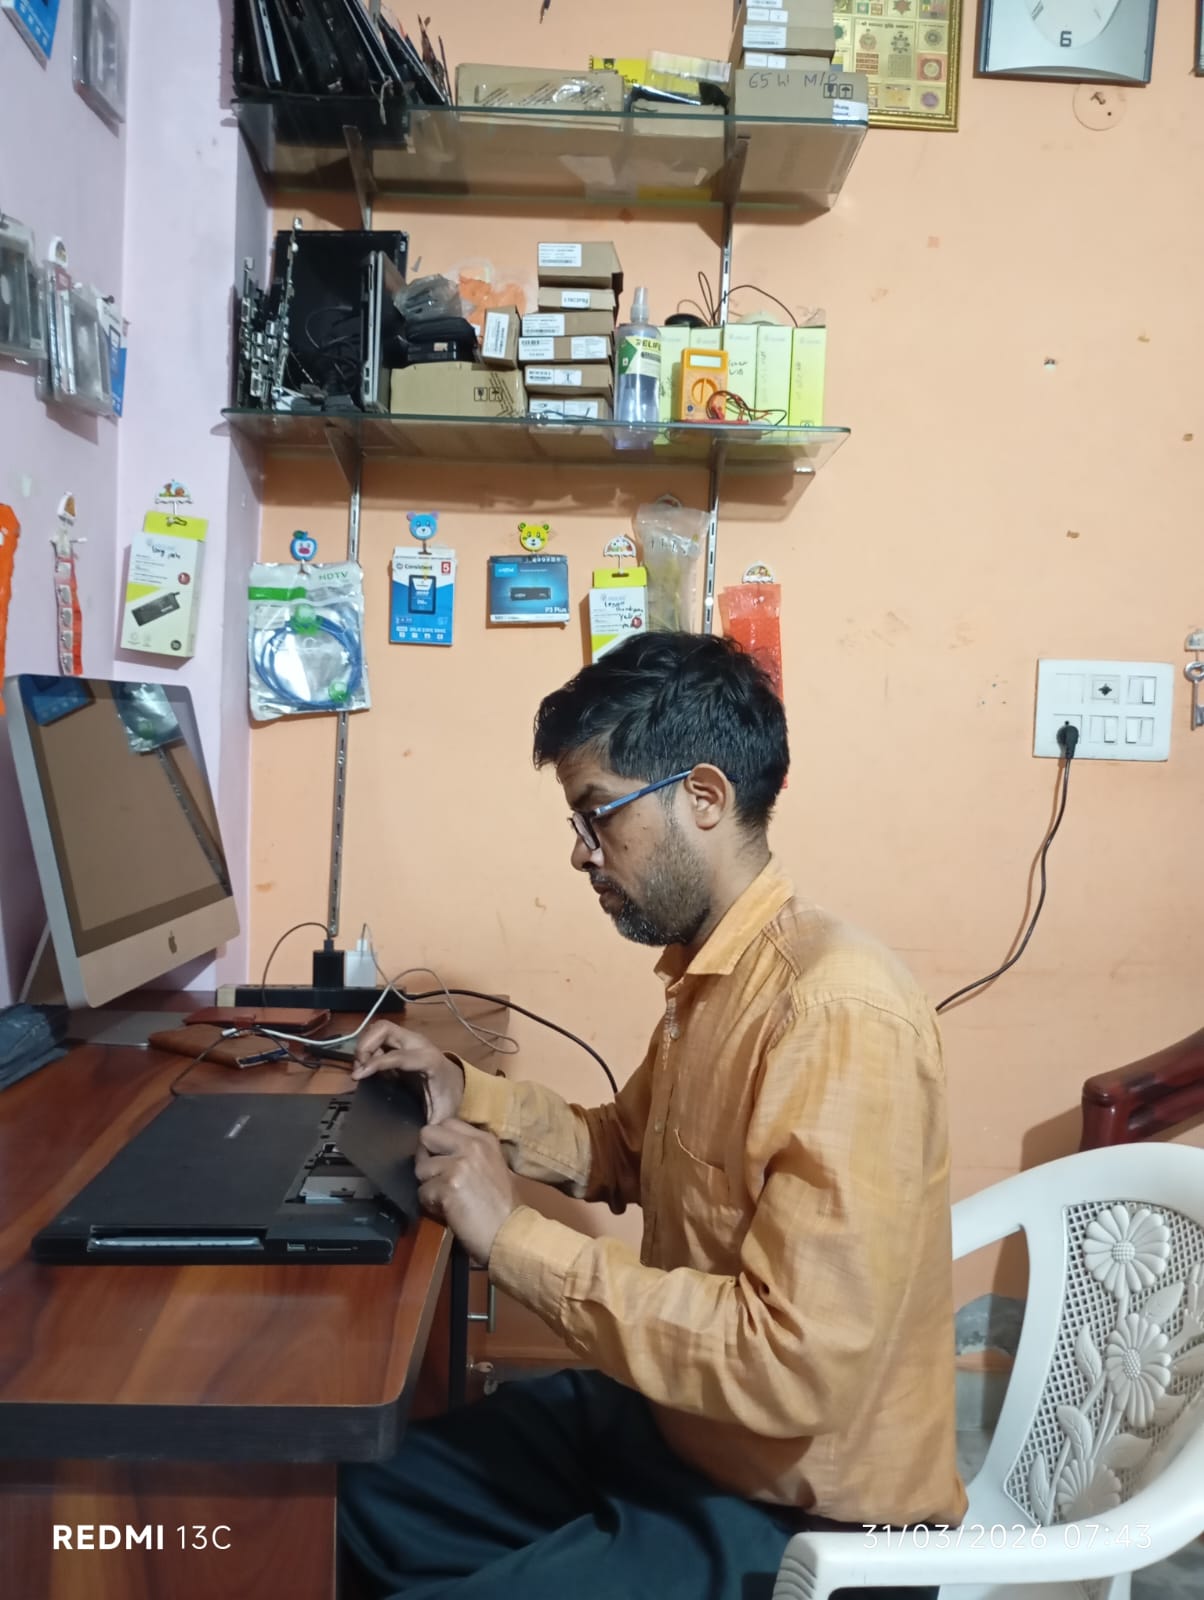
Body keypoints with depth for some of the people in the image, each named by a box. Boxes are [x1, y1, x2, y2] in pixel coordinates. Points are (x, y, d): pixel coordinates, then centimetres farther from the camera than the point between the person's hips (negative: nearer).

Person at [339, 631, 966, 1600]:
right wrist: (470, 1098, 3)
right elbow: (629, 1154, 18)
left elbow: (792, 1365, -31)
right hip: (668, 1423, 9)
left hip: (794, 1520, -8)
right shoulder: (710, 969, 2)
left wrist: (513, 1236, -27)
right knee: (356, 1502, 12)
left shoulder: (841, 1016, -29)